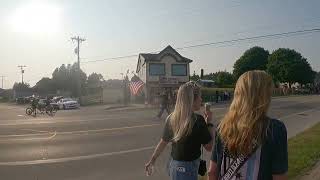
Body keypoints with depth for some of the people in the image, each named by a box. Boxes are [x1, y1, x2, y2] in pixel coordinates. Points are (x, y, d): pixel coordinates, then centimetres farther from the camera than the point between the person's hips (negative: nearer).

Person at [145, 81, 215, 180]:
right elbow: (209, 147, -12)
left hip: (173, 165, 6)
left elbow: (163, 142, 4)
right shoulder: (198, 120, -21)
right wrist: (209, 123, -5)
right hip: (187, 169, -6)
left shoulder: (171, 118, -4)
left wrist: (152, 160, 16)